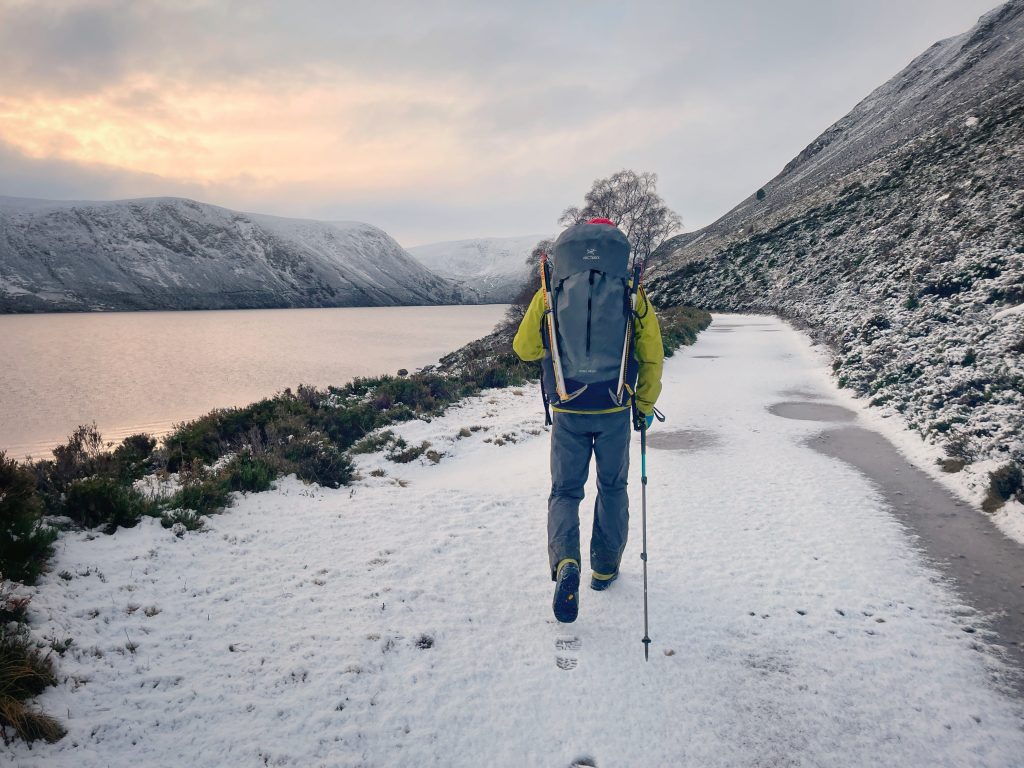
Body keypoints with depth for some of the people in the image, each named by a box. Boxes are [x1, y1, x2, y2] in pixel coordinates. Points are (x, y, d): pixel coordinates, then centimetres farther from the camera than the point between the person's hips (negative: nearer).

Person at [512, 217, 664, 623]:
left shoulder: (551, 291, -1)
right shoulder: (632, 292, -1)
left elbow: (524, 348, 6)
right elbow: (652, 357, 1)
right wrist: (645, 406, 14)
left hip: (568, 411, 0)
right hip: (615, 410, 1)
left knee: (565, 491, 12)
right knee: (612, 487, 21)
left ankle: (565, 563, -11)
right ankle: (605, 567, 30)